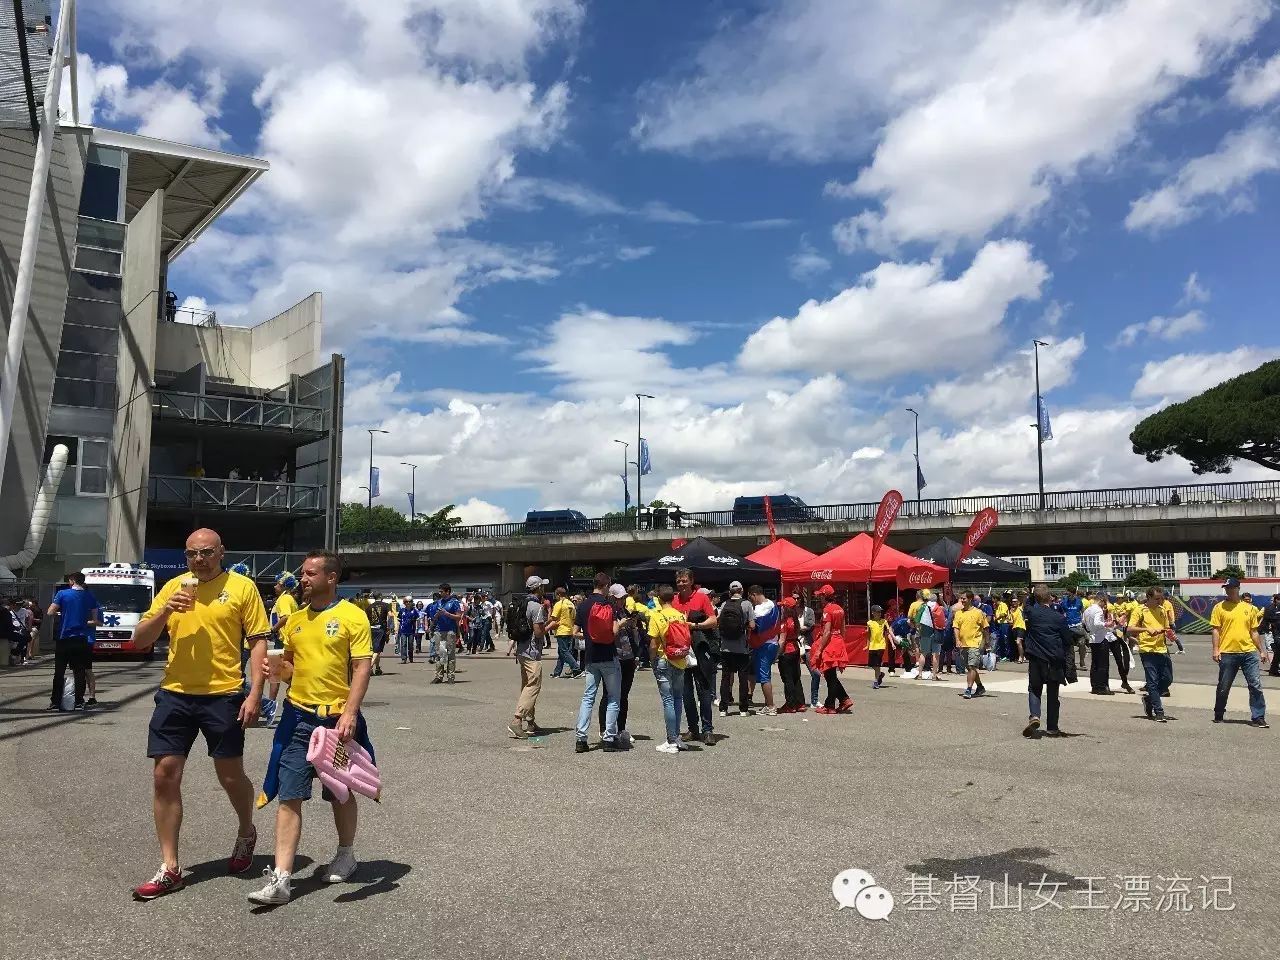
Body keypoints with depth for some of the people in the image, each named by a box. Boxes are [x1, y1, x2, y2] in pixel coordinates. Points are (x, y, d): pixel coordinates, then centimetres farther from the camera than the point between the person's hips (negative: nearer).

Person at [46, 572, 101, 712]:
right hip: (81, 640, 2)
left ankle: (55, 702, 6)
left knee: (59, 672, 6)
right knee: (79, 672, 5)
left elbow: (50, 613, -8)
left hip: (64, 638, -2)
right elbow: (95, 620, 5)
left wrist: (61, 611, 11)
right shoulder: (89, 597, 4)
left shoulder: (62, 594, -4)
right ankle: (79, 702, 2)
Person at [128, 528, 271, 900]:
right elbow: (139, 641, 8)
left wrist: (255, 693, -11)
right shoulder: (173, 586, 7)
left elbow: (258, 642, -3)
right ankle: (169, 868, 15)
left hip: (223, 696, -4)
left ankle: (247, 834, 36)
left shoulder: (242, 587, -3)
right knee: (165, 776, 3)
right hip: (175, 695, 4)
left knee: (230, 776, 6)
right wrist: (165, 610, -10)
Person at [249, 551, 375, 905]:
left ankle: (346, 855, 34)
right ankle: (281, 878, 0)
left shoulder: (352, 616, -7)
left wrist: (350, 713, -21)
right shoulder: (295, 619, 9)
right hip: (299, 716, 4)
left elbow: (363, 667, -12)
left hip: (338, 719, -4)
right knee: (289, 796, -3)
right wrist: (278, 668, -4)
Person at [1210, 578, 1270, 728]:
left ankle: (1258, 718, 3)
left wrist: (1262, 651, 10)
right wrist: (1216, 649, -10)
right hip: (1227, 653, -2)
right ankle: (1218, 715, 23)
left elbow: (1254, 632, 14)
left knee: (1256, 686, -3)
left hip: (1249, 652, 2)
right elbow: (1216, 630, -1)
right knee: (1223, 687, 7)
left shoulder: (1249, 608, 10)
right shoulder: (1219, 607, 2)